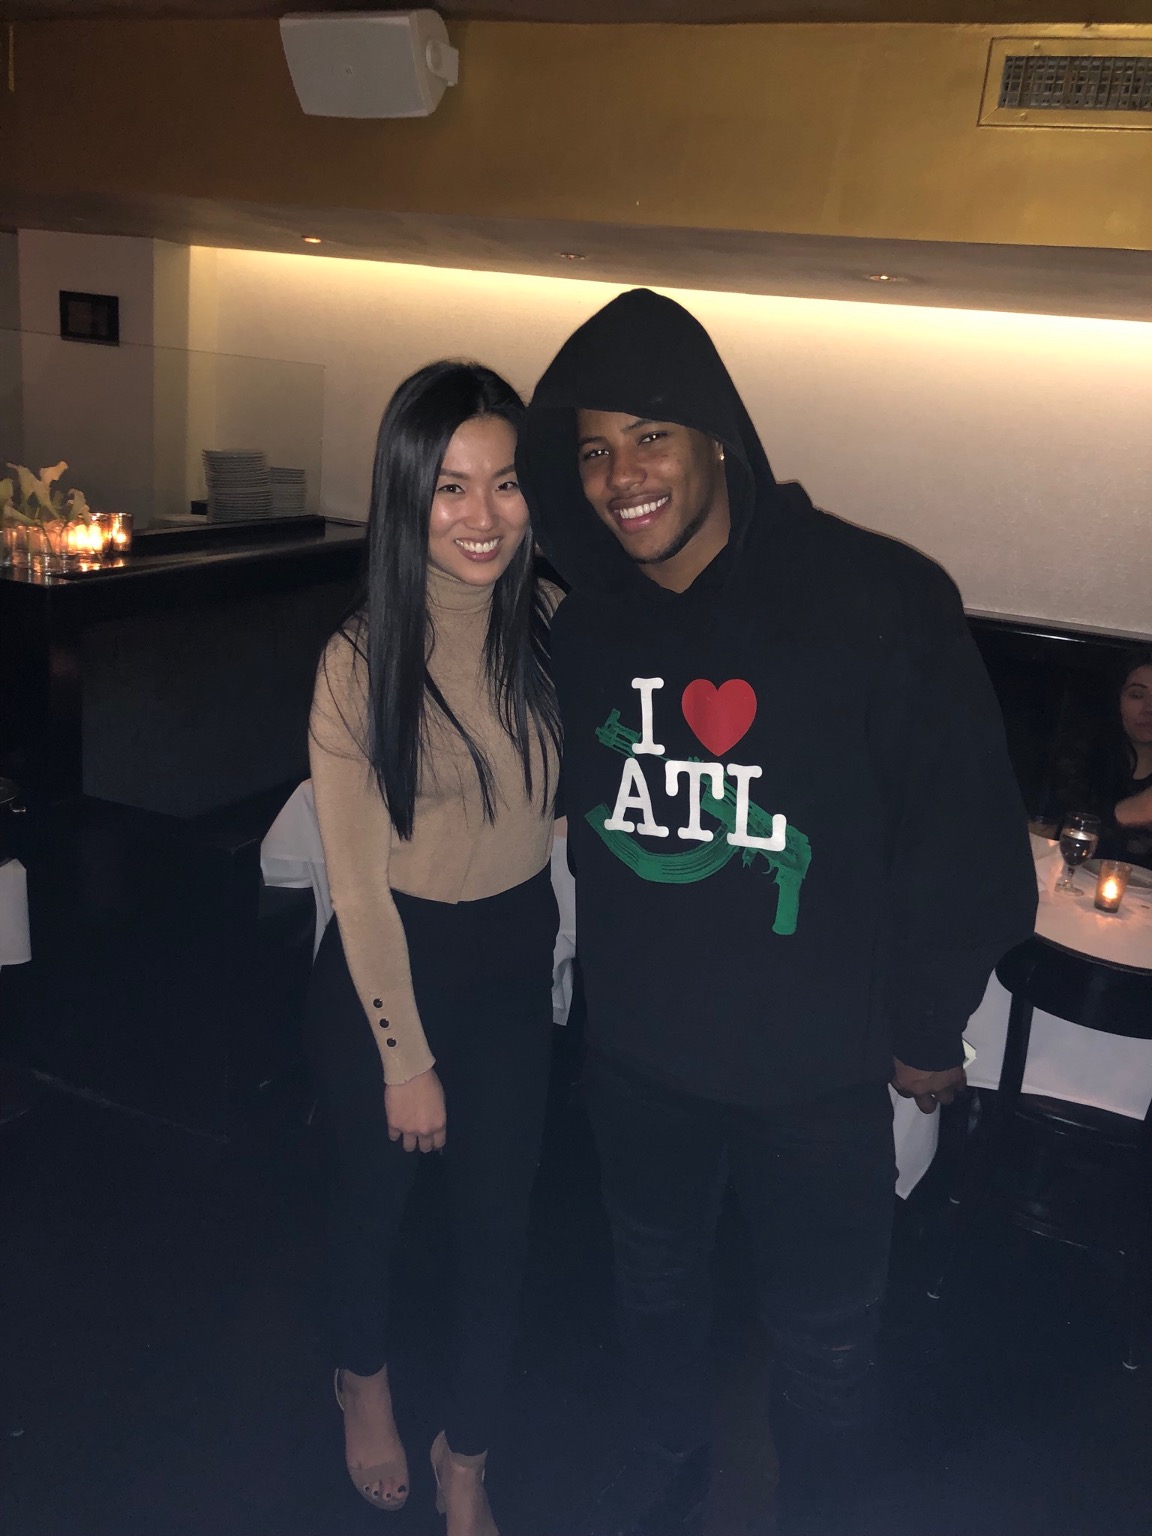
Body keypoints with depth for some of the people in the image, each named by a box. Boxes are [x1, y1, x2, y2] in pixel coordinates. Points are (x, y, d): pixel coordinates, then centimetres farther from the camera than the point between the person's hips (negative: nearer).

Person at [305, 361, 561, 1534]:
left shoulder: (551, 627, -10)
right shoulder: (361, 661, -21)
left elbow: (564, 796, 4)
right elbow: (359, 882, -15)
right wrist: (406, 1057, -10)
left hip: (516, 961, 3)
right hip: (389, 966, -3)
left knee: (497, 1217, 15)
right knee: (374, 1196, 21)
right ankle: (363, 1379, 55)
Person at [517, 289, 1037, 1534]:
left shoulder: (879, 601, -18)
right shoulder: (588, 624, -3)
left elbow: (964, 827, -11)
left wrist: (926, 1026, -4)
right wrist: (598, 976, 10)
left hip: (818, 1069, -4)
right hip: (634, 1048, 4)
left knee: (823, 1338, 17)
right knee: (652, 1277, 26)